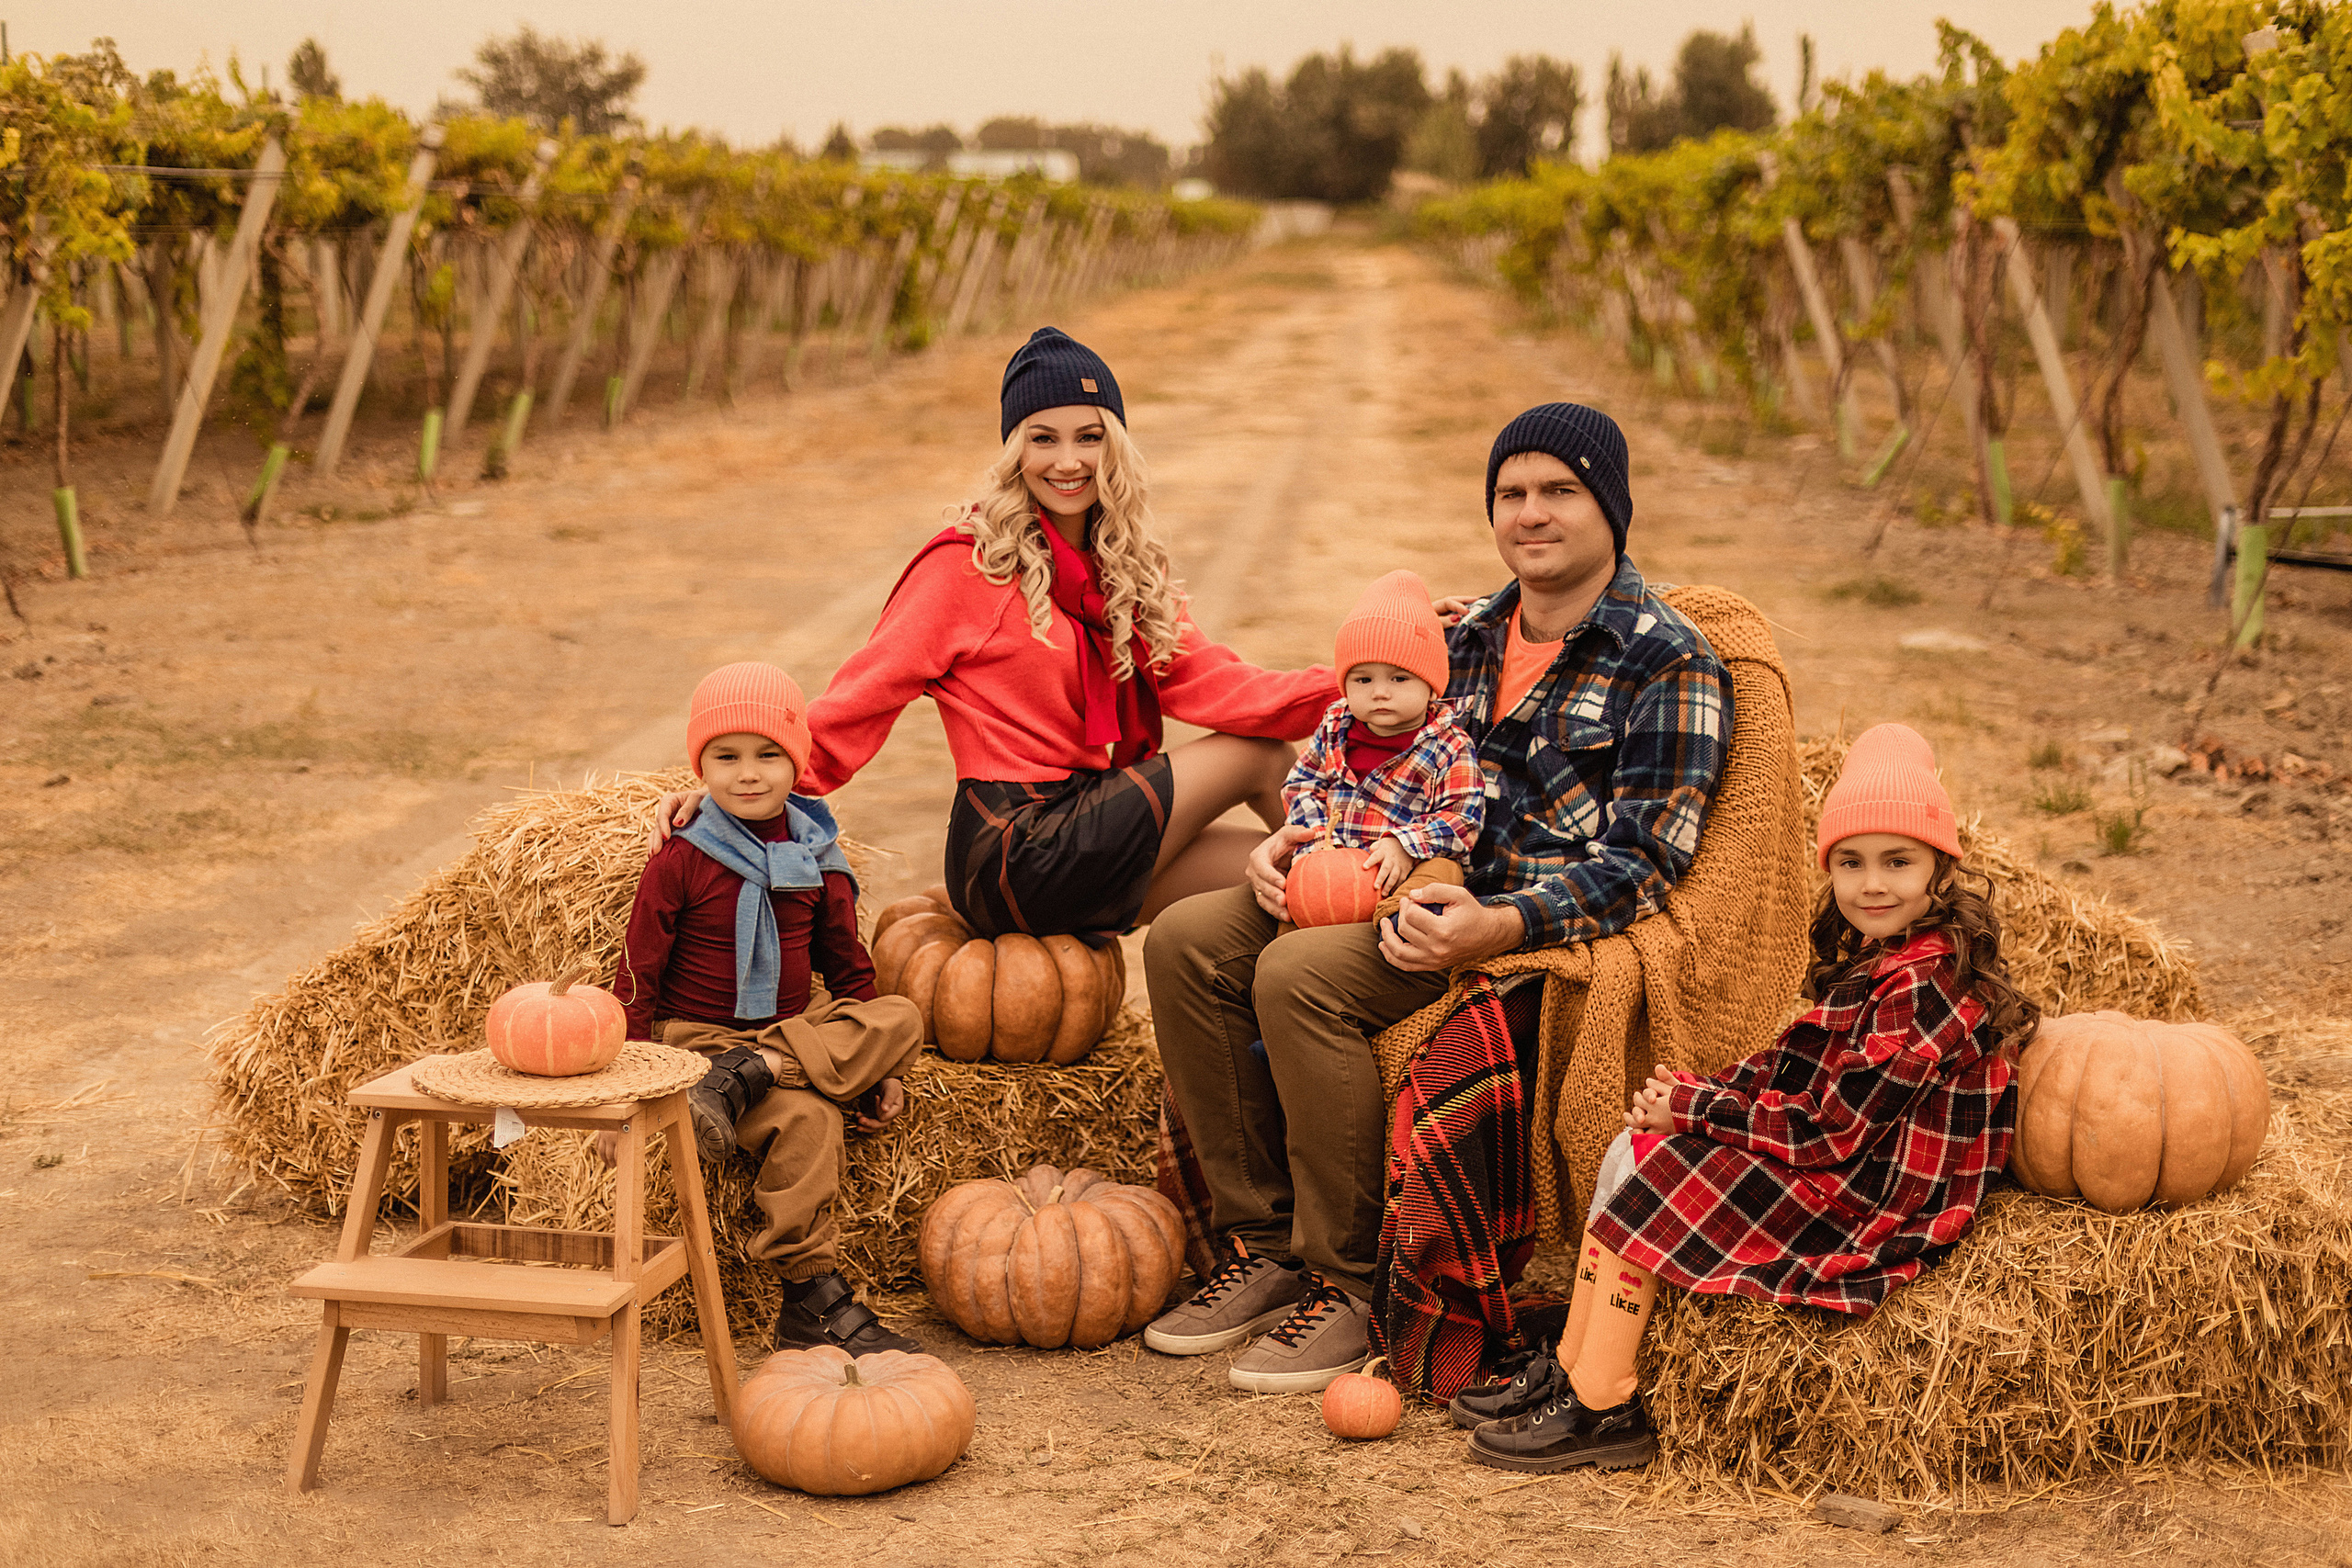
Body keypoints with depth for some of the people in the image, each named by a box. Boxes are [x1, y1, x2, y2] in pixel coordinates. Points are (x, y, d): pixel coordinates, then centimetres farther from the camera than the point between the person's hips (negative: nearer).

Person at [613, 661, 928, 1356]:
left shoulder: (817, 861, 7)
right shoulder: (680, 862, -5)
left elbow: (848, 970, 16)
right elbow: (637, 977, -3)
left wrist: (879, 1069, 10)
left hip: (801, 1029, 5)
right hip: (700, 1038, -5)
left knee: (902, 1017, -20)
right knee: (805, 1117, -32)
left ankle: (748, 1077, -29)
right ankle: (813, 1303, -28)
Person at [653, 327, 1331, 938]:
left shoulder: (1124, 567, 12)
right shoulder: (969, 564, -8)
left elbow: (1201, 676, 1)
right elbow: (864, 694, -10)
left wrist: (1331, 691, -13)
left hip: (1090, 827, 7)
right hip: (1015, 858, -7)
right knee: (1259, 753, -3)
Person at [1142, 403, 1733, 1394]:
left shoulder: (1668, 662, -7)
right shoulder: (1474, 639, 16)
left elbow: (1640, 862, -15)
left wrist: (1498, 927, -31)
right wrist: (1296, 841, 3)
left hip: (1543, 924, -8)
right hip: (1425, 893, 8)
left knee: (1300, 975, -29)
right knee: (1186, 941, -8)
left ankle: (1351, 1287, -18)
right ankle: (1261, 1247, -3)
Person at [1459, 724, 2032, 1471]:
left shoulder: (1927, 986, -22)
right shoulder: (1869, 958, 10)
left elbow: (1832, 1131, -23)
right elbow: (1798, 1065, 11)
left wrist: (1692, 1108, -15)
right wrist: (1692, 1096, -5)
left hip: (1883, 1211, -10)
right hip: (1845, 1177, 10)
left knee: (1651, 1184, -13)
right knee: (1632, 1150, 5)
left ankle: (1601, 1410, -5)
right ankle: (1569, 1370, 7)